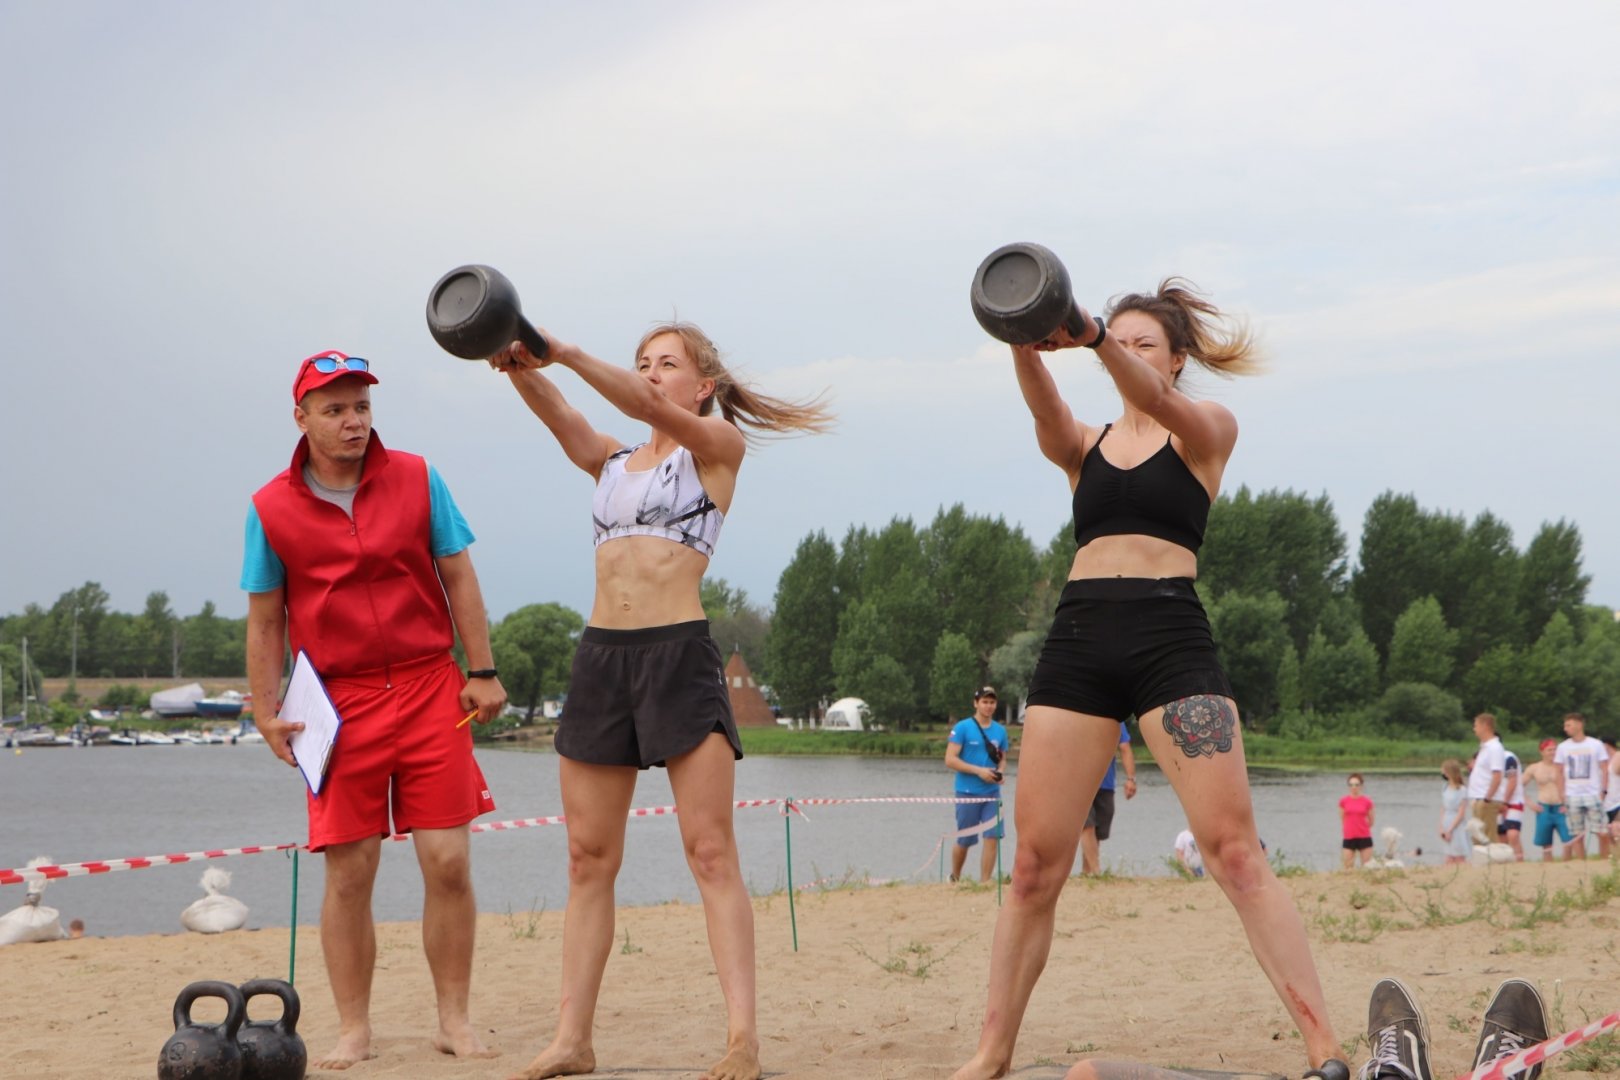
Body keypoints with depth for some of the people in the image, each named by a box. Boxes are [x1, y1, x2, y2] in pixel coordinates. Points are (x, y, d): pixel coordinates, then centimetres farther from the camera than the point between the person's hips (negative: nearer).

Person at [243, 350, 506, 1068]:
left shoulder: (417, 480, 4)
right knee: (348, 872, 0)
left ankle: (455, 1020, 10)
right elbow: (265, 620, 7)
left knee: (448, 862, -2)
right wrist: (267, 713, 2)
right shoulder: (272, 509, 2)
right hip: (340, 705, -1)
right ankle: (353, 1030, 11)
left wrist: (482, 672, 3)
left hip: (431, 692, 1)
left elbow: (458, 577, 8)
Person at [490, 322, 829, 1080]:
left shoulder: (718, 446, 6)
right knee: (589, 858, 4)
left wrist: (566, 354, -24)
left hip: (680, 654, -5)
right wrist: (519, 366, -23)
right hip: (601, 655, 5)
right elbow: (557, 416, -1)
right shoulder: (612, 462, 18)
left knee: (710, 851, -9)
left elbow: (652, 409, -13)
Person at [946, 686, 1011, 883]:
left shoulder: (1000, 731, 8)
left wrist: (999, 773, -5)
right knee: (964, 841, 6)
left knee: (993, 837, -8)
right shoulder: (962, 728, -7)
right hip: (967, 792, -3)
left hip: (992, 793, 3)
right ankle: (954, 878, 29)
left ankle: (984, 882, -2)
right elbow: (950, 760, -11)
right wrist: (979, 771, -18)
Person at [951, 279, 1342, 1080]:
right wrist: (1027, 348, -30)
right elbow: (1046, 413, -7)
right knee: (1035, 865, 2)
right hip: (1078, 641, 3)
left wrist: (1093, 335, -33)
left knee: (1233, 850, -13)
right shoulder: (1084, 446, 17)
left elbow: (1157, 399, -13)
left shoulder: (1208, 430, 10)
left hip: (1171, 638, -3)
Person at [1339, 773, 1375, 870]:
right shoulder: (1343, 801, 3)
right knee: (1348, 867, -3)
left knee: (1367, 867, 1)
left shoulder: (1367, 801, 0)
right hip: (1349, 838, 1)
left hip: (1364, 838, -1)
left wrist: (1360, 828, 8)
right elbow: (1342, 819, 11)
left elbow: (1371, 821, 9)